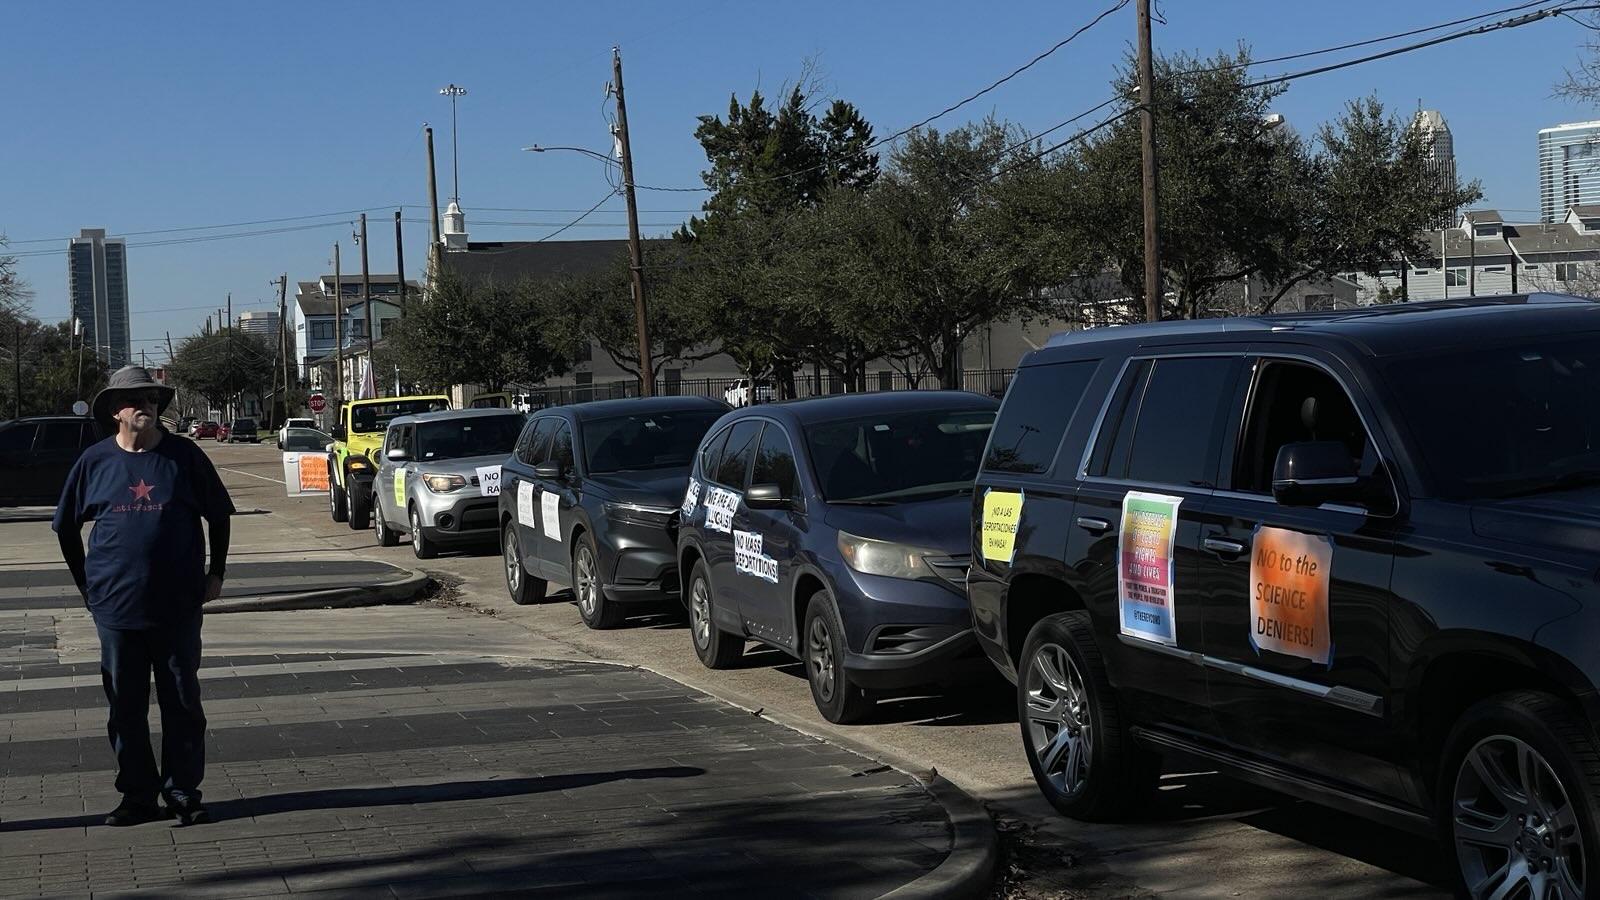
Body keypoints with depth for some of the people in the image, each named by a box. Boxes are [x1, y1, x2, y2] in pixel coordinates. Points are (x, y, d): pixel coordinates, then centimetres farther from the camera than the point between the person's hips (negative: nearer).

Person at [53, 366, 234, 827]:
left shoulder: (184, 456, -1)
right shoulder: (95, 461, 2)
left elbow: (219, 517, 9)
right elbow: (66, 526, 12)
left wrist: (215, 573, 6)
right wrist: (86, 582, 10)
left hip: (178, 608, -1)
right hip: (116, 607, 1)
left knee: (182, 704, 5)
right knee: (126, 708, 7)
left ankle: (183, 793, 16)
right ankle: (138, 796, 18)